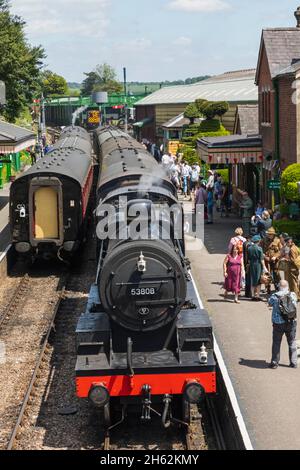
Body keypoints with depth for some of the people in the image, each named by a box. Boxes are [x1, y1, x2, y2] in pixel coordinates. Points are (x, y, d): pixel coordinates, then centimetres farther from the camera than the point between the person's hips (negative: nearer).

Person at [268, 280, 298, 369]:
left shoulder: (275, 296, -12)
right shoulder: (293, 295, -7)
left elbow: (270, 303, 7)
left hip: (278, 323, -1)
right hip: (291, 322, 2)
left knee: (276, 343, 10)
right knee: (292, 343, 14)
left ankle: (274, 362, 13)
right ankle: (294, 363, 17)